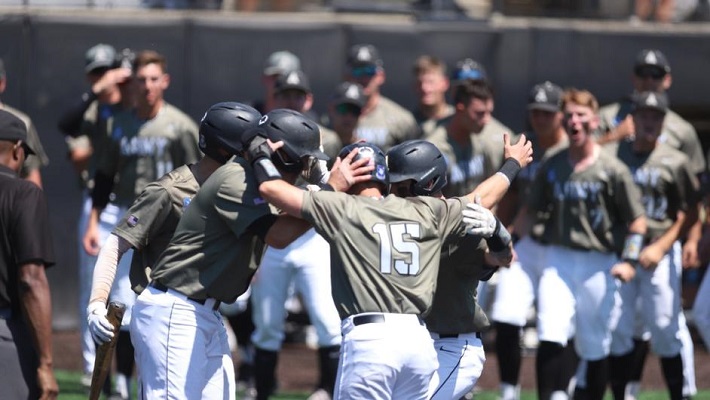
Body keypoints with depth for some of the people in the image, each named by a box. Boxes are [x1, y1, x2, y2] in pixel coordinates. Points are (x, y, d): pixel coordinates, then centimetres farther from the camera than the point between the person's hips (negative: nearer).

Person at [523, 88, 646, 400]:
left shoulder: (612, 170, -4)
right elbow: (531, 211, 15)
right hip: (559, 259, 2)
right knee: (550, 336, -15)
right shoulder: (551, 167, 6)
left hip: (598, 265, -2)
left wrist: (628, 260, -13)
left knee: (595, 347, 6)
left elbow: (637, 220, -2)